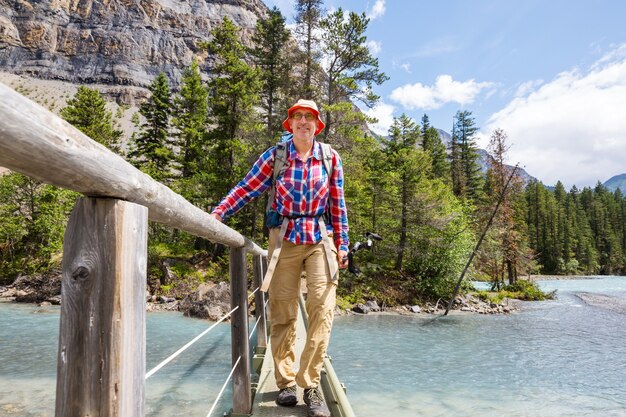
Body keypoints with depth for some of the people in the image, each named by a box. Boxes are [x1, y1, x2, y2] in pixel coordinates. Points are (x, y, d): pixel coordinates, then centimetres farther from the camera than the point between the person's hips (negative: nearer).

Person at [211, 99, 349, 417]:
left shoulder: (330, 158, 5)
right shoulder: (274, 156, 3)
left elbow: (338, 204, 7)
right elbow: (246, 188, -1)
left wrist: (342, 244, 6)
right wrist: (217, 213, -13)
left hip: (320, 240, 1)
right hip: (284, 239, 0)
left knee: (322, 309, -8)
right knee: (282, 313, 3)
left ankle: (310, 383, 3)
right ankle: (285, 382, 16)